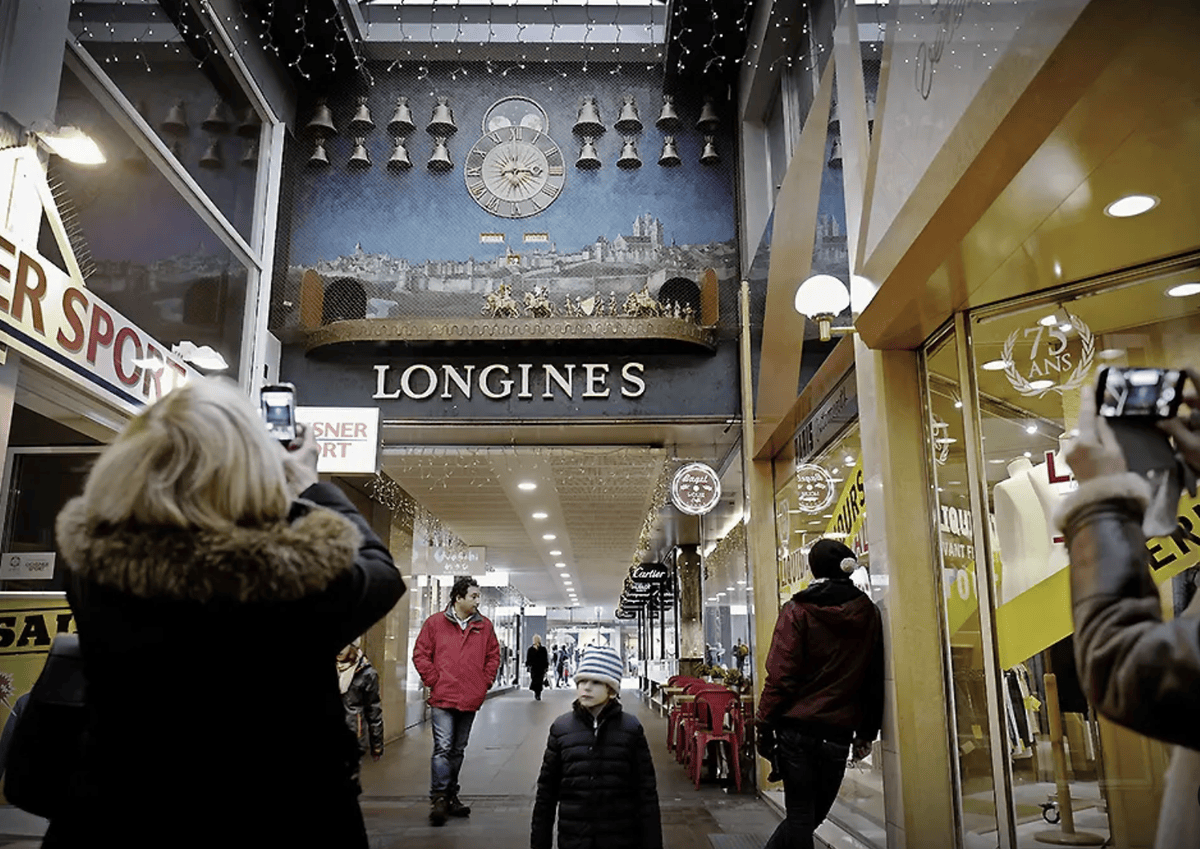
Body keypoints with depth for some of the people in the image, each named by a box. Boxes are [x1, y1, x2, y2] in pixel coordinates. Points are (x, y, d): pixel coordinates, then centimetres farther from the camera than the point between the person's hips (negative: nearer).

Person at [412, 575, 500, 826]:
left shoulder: (484, 625, 6)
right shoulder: (435, 623, -3)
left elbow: (493, 656, 13)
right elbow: (420, 654, -1)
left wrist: (484, 683, 6)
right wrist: (434, 681, -6)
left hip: (470, 700, 4)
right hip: (443, 699, -4)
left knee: (458, 750, 14)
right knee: (443, 747, -9)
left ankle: (451, 796, 25)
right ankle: (438, 799, -2)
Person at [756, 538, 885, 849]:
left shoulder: (798, 610, -6)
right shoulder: (869, 614, 6)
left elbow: (780, 675, -12)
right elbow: (875, 680, 9)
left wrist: (765, 725, -6)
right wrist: (867, 733, 17)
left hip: (796, 727, -3)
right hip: (838, 732, 3)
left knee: (800, 817, 4)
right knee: (814, 815, 14)